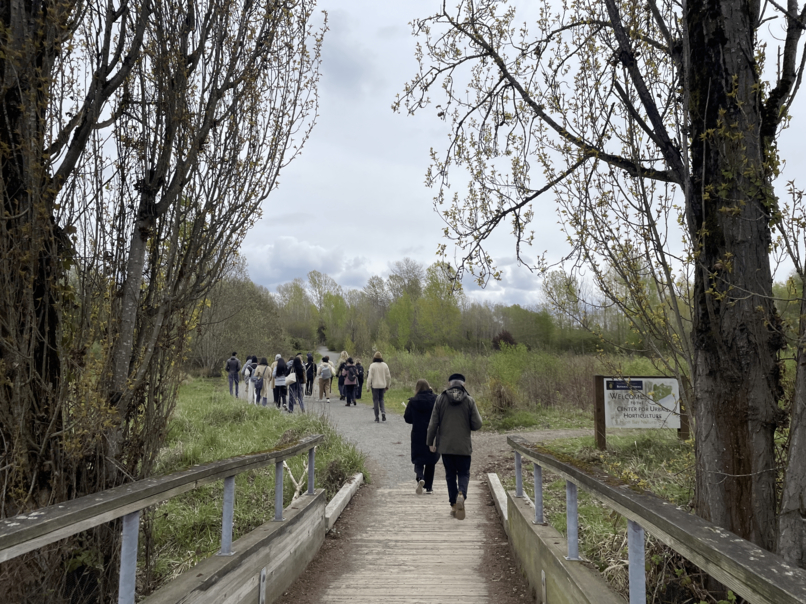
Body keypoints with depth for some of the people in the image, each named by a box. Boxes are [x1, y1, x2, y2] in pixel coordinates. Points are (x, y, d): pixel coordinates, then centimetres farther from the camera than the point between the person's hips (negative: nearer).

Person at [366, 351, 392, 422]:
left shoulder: (372, 365, -9)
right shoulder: (385, 365, 2)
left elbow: (370, 377, -11)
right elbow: (388, 376, 6)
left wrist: (368, 387, -5)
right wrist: (387, 386, 17)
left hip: (375, 386, -3)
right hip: (383, 385, 3)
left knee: (375, 400, 4)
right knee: (381, 399, 18)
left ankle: (376, 418, 5)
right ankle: (383, 412, -6)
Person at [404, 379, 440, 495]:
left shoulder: (413, 401, -7)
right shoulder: (436, 400, -6)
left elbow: (407, 419, -2)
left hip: (418, 436, -1)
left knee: (418, 460, 9)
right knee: (431, 461, 15)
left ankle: (420, 478, -20)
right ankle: (429, 487, 18)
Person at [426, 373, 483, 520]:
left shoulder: (440, 399, -2)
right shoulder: (469, 400, -4)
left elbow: (433, 423, -2)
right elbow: (477, 424, -4)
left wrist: (430, 442, 7)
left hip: (445, 446, 1)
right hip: (463, 446, -1)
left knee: (450, 475, 13)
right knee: (463, 473, 10)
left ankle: (454, 505, 14)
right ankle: (461, 494, -18)